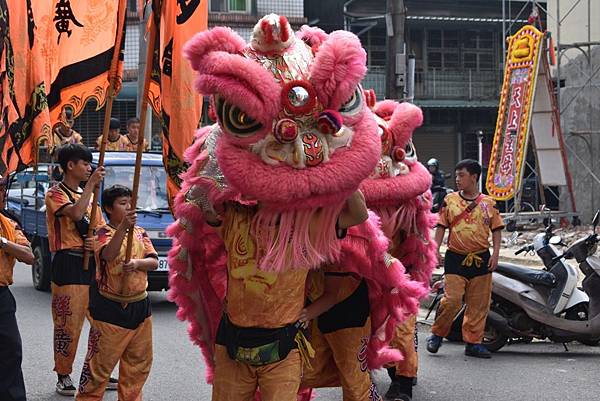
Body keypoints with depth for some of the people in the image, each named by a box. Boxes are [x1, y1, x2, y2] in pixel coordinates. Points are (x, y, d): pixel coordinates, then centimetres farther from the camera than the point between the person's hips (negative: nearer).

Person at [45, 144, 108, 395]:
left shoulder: (88, 195, 19)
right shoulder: (56, 193, -4)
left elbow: (101, 228, 19)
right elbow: (76, 213, -23)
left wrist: (97, 242, -4)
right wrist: (91, 184, -16)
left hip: (93, 263, 7)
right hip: (68, 263, -7)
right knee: (68, 324, -6)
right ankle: (63, 377, 3)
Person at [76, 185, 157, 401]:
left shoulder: (140, 233, 9)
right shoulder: (103, 233, -10)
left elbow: (154, 261, 0)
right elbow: (108, 255, -32)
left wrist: (137, 263, -21)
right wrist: (123, 226, -44)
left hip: (140, 305, 6)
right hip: (111, 309, -6)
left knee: (139, 362, 14)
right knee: (101, 362, -2)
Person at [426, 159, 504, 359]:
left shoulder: (488, 203, 6)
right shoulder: (450, 200, 5)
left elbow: (496, 229, 9)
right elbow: (441, 227, 7)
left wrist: (495, 253, -1)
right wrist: (435, 251, -2)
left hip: (481, 259, 2)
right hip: (455, 258, -1)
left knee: (479, 304, 3)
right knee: (452, 300, -11)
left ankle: (473, 342, 12)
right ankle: (437, 334, 9)